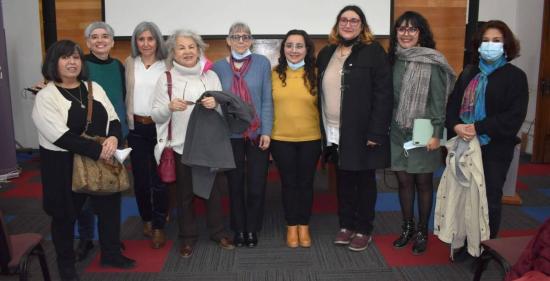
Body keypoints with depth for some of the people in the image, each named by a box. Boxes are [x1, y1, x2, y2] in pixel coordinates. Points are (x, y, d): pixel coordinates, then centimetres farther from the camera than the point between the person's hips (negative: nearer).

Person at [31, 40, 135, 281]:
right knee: (65, 215, 11)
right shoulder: (46, 96, -10)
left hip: (102, 160, 5)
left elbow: (114, 119, 5)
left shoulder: (94, 88, 6)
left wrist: (113, 137, -17)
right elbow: (61, 136, -20)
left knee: (110, 206, 12)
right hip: (64, 164, -4)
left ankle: (111, 253, 34)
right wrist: (96, 150, -23)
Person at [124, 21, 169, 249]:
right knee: (140, 177, 10)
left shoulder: (166, 65, -2)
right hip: (136, 128, 3)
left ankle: (159, 226, 15)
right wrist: (126, 122, 4)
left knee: (159, 178, 0)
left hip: (160, 126, -2)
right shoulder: (129, 63, 6)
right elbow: (125, 93, 9)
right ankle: (146, 219, 31)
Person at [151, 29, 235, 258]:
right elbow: (156, 116, -1)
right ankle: (188, 237, 27)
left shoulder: (210, 75, 3)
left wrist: (215, 104, -18)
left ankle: (218, 232, 30)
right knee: (184, 193, 10)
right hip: (179, 145, -1)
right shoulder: (166, 78, -1)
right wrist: (169, 106, -22)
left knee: (212, 188, 12)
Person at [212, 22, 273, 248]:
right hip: (230, 135, 1)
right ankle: (239, 229, 25)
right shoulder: (218, 67, 3)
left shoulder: (262, 63, -1)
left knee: (257, 184, 4)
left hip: (257, 134, -1)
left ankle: (252, 229, 22)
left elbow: (267, 100, -1)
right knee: (235, 184, 10)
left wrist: (266, 131, -7)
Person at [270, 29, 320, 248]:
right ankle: (291, 226, 27)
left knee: (306, 182, 12)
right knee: (289, 183, 11)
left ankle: (304, 226, 28)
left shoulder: (315, 74, -4)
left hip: (310, 139, 0)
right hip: (281, 139, 0)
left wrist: (325, 133, -1)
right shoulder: (274, 74, -2)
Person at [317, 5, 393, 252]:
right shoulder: (326, 54, 10)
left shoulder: (373, 52, -7)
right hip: (335, 132, 5)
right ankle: (346, 225, 28)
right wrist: (323, 128, 8)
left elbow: (383, 95, -12)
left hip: (361, 131, -5)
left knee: (364, 180, 8)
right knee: (343, 179, 14)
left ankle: (363, 230, 22)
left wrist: (375, 132, -18)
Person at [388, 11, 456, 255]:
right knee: (403, 181, 11)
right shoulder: (394, 59, 5)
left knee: (423, 182, 7)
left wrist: (436, 133, -14)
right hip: (397, 132, 4)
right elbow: (388, 97, 9)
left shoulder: (431, 62, -9)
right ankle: (407, 227, 28)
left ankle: (422, 232, 22)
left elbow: (439, 100, -10)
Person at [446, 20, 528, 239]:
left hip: (495, 148, -3)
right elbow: (452, 104, 6)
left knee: (490, 199, 7)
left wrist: (478, 128, -20)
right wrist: (455, 126, -14)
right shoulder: (468, 73, 12)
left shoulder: (515, 76, -3)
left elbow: (514, 116, -12)